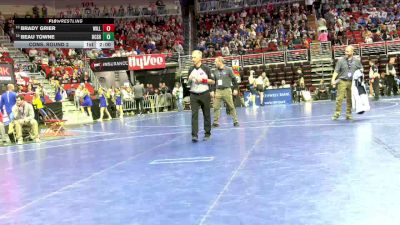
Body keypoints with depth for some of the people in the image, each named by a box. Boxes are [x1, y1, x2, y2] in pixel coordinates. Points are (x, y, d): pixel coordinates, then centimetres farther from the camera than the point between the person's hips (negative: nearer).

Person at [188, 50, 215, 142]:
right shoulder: (191, 70, 8)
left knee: (206, 114, 6)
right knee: (194, 114, -9)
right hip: (194, 95, 2)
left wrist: (203, 80, -13)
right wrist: (189, 80, -7)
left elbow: (213, 81, -1)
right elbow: (188, 83, 15)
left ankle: (207, 133, 18)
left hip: (205, 94, -2)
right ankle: (194, 135, -14)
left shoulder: (206, 69, -1)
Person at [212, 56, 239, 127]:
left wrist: (235, 89, -2)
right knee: (216, 107, -1)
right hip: (218, 91, 3)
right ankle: (215, 122, 8)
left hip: (227, 90, -3)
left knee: (231, 107, 1)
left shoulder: (228, 70, -1)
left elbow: (234, 80, 2)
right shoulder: (215, 71, 10)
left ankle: (235, 121, 10)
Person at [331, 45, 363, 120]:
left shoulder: (357, 61, 8)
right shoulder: (341, 60, 0)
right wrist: (333, 79, -14)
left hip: (352, 82, 2)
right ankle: (337, 113, -3)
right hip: (342, 81, -2)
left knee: (350, 99, 7)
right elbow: (336, 71, -3)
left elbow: (361, 69, 23)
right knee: (339, 98, -8)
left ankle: (348, 114, 16)